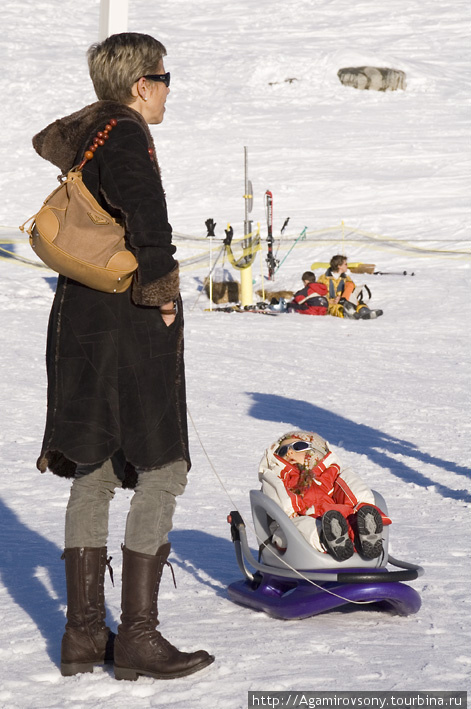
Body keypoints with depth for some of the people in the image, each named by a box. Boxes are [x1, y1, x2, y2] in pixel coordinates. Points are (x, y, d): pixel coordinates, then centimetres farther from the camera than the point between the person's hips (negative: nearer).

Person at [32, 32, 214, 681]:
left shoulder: (88, 130, 12)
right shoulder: (126, 135, -13)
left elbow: (48, 141, 34)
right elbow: (148, 220, -26)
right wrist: (161, 293, -16)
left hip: (81, 315, 9)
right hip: (131, 323, -9)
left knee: (94, 474, 12)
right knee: (162, 470, -2)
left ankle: (83, 633, 17)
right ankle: (138, 637, -2)